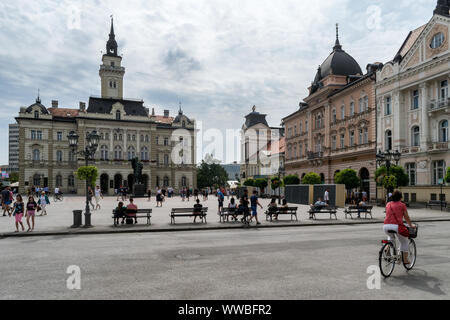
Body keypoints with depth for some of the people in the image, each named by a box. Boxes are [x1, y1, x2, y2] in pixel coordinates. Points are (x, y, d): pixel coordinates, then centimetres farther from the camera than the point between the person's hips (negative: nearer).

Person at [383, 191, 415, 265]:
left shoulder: (388, 204, 17)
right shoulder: (402, 205, 6)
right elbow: (406, 217, 14)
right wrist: (411, 225, 30)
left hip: (386, 226, 4)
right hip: (397, 226, -4)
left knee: (390, 236, 37)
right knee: (405, 242, 20)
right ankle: (405, 259, 24)